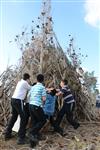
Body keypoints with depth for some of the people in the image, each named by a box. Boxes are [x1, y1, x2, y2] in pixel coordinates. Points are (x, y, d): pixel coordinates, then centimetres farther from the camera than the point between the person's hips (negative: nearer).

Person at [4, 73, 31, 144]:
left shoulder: (20, 82, 18)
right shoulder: (25, 83, -5)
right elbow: (31, 89, 8)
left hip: (13, 100, 9)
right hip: (18, 101, -9)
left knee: (14, 117, 19)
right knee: (23, 118, -5)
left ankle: (7, 134, 27)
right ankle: (21, 138, -8)